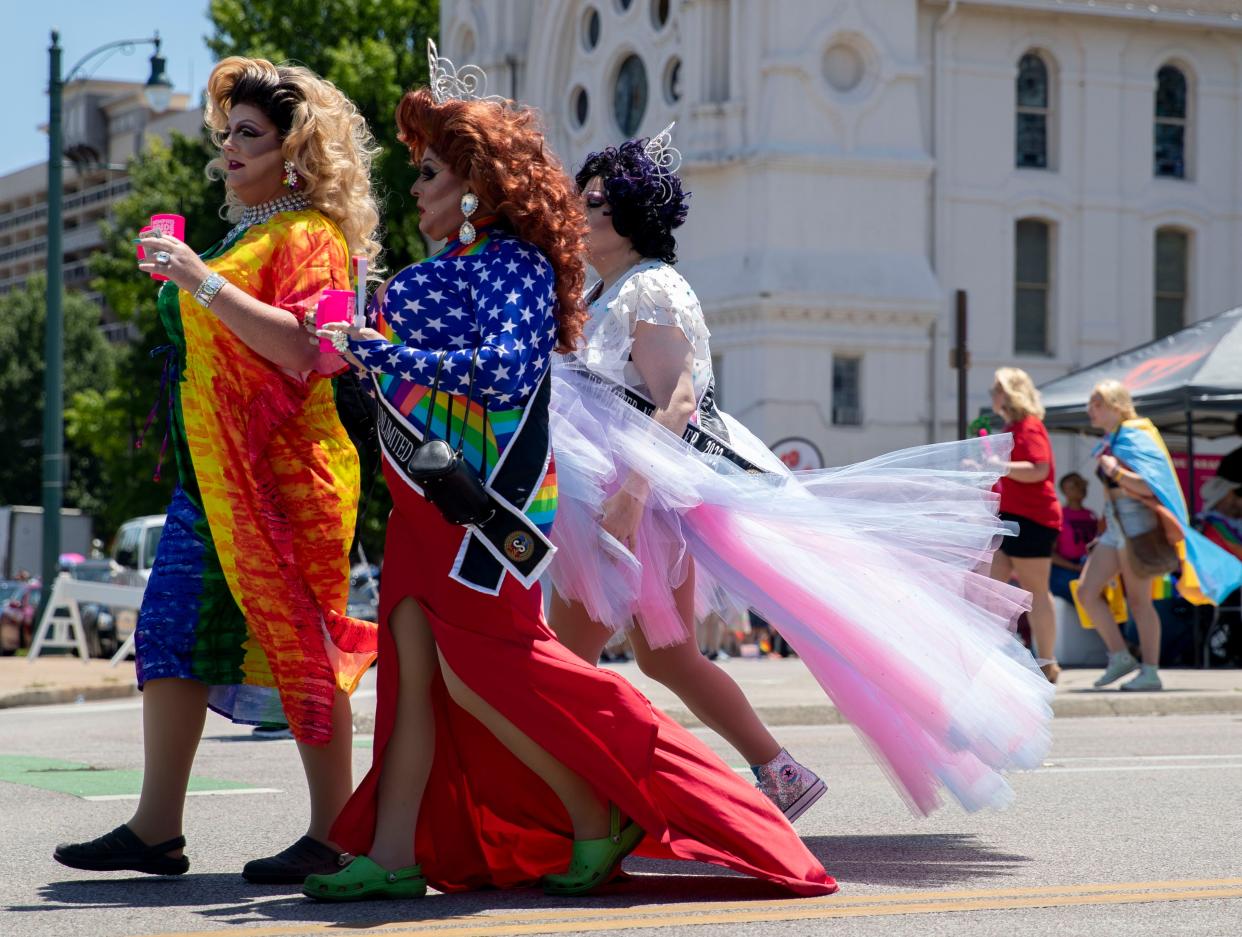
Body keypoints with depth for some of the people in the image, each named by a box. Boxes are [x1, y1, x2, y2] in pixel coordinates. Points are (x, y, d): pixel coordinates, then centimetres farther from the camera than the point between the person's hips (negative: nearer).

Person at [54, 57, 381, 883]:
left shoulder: (308, 235, -8)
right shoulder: (246, 233, 20)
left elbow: (300, 349, -22)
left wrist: (201, 281, -23)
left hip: (280, 470, -10)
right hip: (211, 474, 10)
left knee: (297, 641, -5)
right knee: (174, 632, 6)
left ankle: (332, 836, 2)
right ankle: (156, 830, 9)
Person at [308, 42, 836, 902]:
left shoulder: (510, 262, -10)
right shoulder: (457, 265, 17)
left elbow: (505, 368, -24)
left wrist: (382, 354, -23)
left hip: (477, 498, -9)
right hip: (432, 498, 9)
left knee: (474, 673, -9)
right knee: (413, 669, 4)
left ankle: (597, 821, 5)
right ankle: (393, 856, 3)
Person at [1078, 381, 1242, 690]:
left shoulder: (1132, 437, -11)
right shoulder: (1109, 441, 15)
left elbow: (1148, 485, -20)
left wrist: (1114, 471, -20)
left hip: (1136, 520, -9)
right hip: (1115, 524, 9)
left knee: (1138, 599, -7)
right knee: (1086, 591, 3)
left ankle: (1150, 672, -4)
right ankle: (1119, 657, 7)